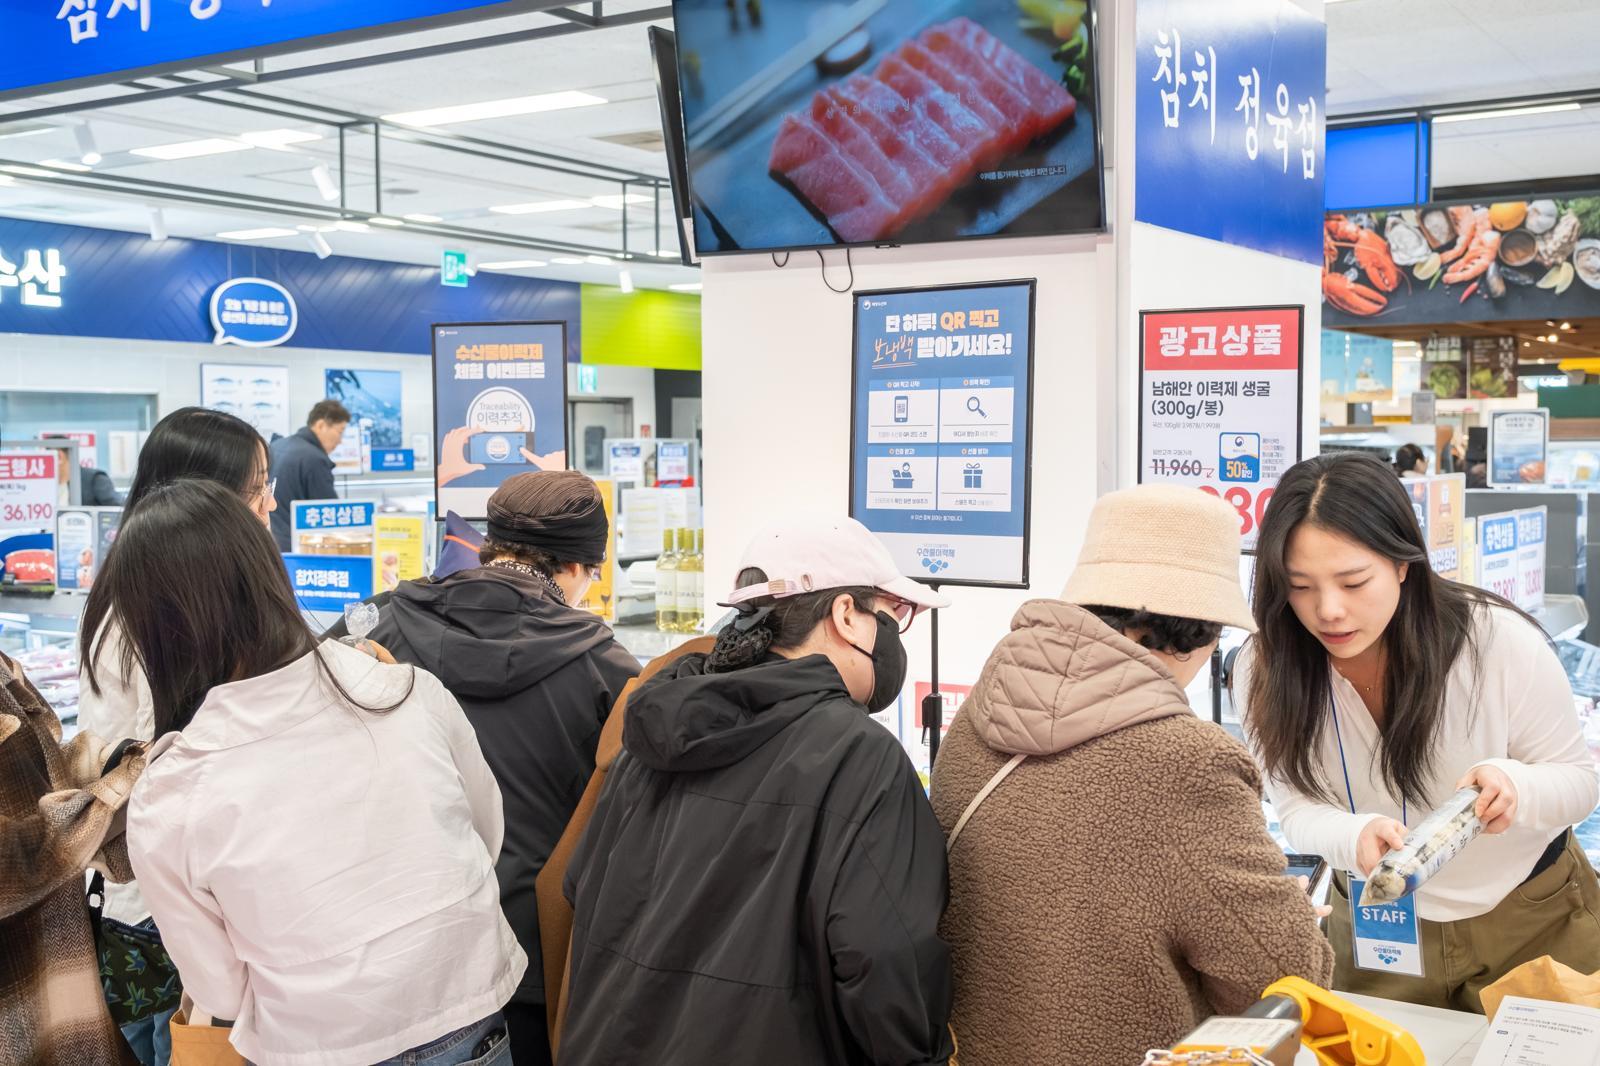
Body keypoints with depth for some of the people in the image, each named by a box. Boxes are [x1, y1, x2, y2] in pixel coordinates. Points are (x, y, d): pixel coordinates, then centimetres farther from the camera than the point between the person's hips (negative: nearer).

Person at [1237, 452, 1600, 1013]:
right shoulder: (1267, 671, -20)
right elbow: (1298, 809, -16)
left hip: (1531, 912, -1)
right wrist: (1357, 835, -39)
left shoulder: (1502, 641, -26)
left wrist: (1516, 787, -37)